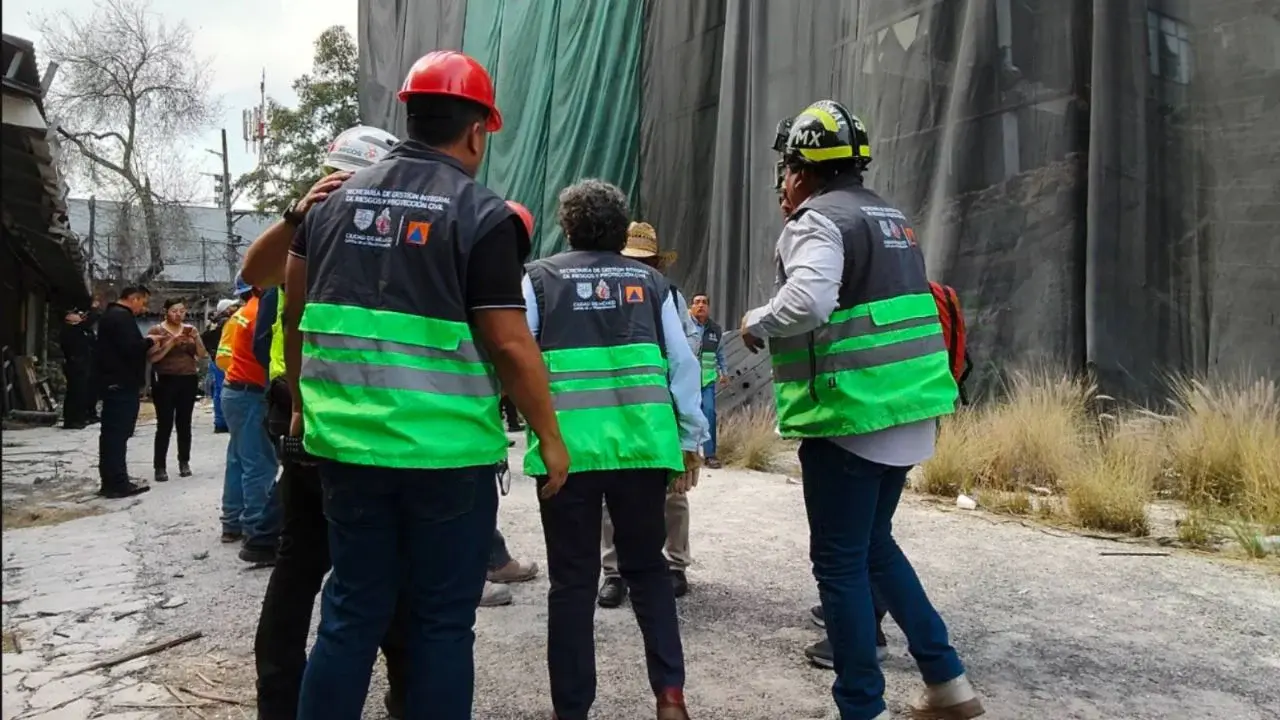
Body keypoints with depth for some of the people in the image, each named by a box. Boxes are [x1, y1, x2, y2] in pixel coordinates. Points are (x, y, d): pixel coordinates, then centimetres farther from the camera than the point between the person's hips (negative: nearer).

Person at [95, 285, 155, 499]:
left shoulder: (111, 314, 20)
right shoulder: (122, 316, -14)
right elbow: (131, 348, -23)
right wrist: (150, 341, -7)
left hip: (113, 383, 11)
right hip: (122, 385, -11)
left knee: (111, 433, 12)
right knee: (118, 433, -9)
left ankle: (110, 481, 17)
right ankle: (118, 483, -7)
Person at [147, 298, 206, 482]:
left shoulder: (189, 329, 11)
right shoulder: (156, 330, -1)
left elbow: (202, 355, 5)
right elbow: (151, 357, -11)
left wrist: (195, 338, -11)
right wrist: (172, 342, -20)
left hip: (189, 381, 3)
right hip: (165, 382, -3)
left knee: (184, 423, 5)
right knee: (164, 425, -6)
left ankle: (184, 462, 13)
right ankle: (160, 466, -2)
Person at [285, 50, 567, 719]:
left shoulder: (336, 201, 9)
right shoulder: (481, 214, -9)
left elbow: (295, 312, 16)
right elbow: (511, 346, -12)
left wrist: (303, 407, 28)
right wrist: (550, 436, 0)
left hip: (349, 443, 5)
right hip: (448, 452, -5)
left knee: (350, 613, 17)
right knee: (442, 622, 9)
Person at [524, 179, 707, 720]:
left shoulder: (540, 277, 8)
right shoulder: (650, 280, 13)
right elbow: (682, 363, 9)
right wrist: (689, 441, 13)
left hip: (568, 446, -2)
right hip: (643, 444, 2)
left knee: (572, 580, 10)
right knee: (647, 569, 18)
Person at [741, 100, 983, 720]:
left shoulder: (818, 220, -10)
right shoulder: (892, 218, 18)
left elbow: (807, 301, -28)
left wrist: (756, 323, -10)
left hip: (851, 417, -9)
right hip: (907, 412, 9)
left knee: (840, 562, 3)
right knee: (875, 546, 22)